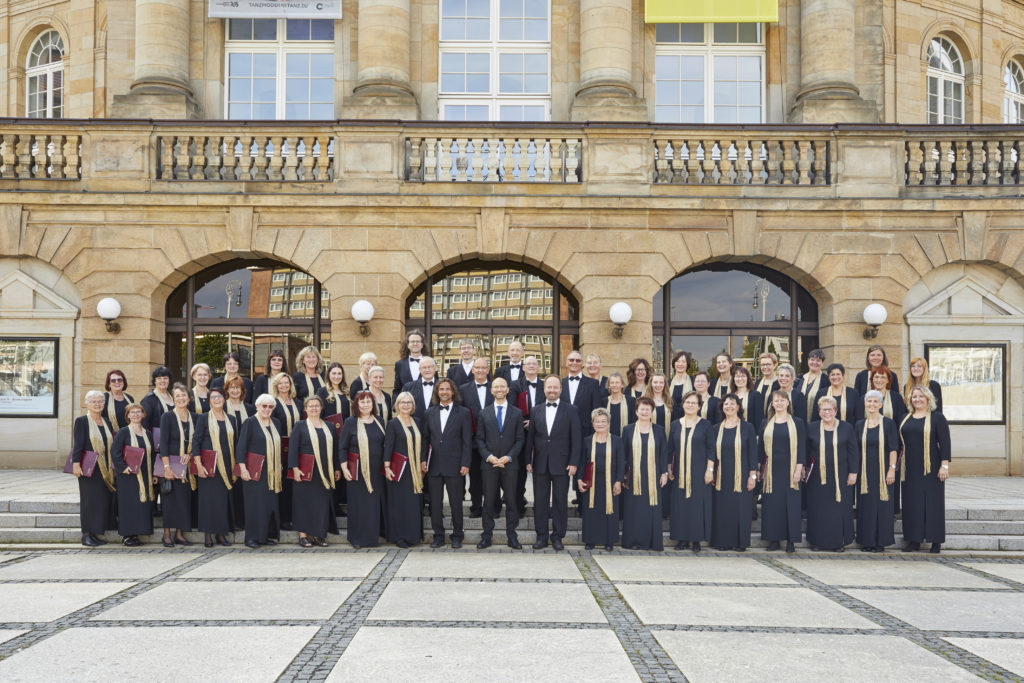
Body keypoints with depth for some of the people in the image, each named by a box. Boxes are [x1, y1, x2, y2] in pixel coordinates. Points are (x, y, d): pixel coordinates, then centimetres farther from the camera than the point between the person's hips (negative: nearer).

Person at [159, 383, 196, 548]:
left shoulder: (192, 417, 9)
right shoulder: (167, 416, -6)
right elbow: (163, 442, -11)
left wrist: (189, 454, -6)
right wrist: (166, 466, -18)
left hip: (186, 464, 5)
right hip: (170, 463, -5)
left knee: (184, 497, 6)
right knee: (170, 497, -3)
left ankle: (179, 534, 13)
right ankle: (167, 535, 5)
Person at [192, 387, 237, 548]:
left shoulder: (231, 419, 10)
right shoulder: (203, 418, -1)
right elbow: (195, 441, -5)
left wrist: (237, 465, 8)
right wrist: (199, 464, -13)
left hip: (227, 466, 3)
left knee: (224, 498, 3)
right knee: (209, 497, -4)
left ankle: (221, 533, 11)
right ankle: (208, 534, 3)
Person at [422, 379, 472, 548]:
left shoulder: (463, 412, 0)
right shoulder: (430, 412, 10)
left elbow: (467, 441, -2)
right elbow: (425, 438, 11)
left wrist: (465, 464, -8)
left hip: (454, 466, -3)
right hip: (434, 465, 3)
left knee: (456, 503, 4)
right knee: (435, 503, 6)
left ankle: (457, 536, 15)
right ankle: (438, 536, 17)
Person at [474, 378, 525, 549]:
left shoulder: (516, 413, 6)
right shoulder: (483, 414, 7)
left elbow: (520, 439, 3)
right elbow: (479, 439, 5)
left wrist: (508, 457, -9)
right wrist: (489, 457, -9)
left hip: (510, 463, 0)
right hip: (489, 464, 0)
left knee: (511, 501, 3)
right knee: (489, 501, 3)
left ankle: (511, 537, 10)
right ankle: (486, 536, 10)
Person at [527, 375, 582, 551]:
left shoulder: (570, 411, 1)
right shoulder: (536, 410, 9)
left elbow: (576, 438, -2)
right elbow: (530, 437, 9)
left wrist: (574, 463, -8)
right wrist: (528, 460, 3)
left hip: (562, 464, -2)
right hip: (540, 464, 2)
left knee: (560, 501, 4)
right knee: (540, 501, 6)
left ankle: (557, 536, 13)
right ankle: (541, 536, 14)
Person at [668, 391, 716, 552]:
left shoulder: (706, 425, 1)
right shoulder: (675, 425, 8)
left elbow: (711, 449, -1)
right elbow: (670, 449, 11)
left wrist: (709, 469, -8)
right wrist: (669, 469, 7)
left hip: (699, 472, -3)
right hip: (680, 472, 3)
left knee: (698, 504, -2)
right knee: (680, 505, 2)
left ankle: (696, 539, 5)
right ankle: (683, 539, 9)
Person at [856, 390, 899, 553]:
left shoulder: (888, 423, -3)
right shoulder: (860, 425, 8)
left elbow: (893, 449, -6)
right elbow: (855, 449, 10)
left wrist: (892, 469, -12)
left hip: (882, 471, -3)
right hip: (865, 472, 3)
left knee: (882, 505, 0)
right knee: (866, 505, 5)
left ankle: (880, 542, 7)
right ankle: (867, 541, 12)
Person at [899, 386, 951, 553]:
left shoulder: (937, 418, -3)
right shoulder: (905, 419, 12)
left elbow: (945, 443, -8)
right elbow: (900, 443, 16)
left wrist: (945, 465, -15)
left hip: (931, 468, -5)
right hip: (911, 469, 5)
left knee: (933, 502, 0)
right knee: (912, 503, 5)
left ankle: (936, 541, 8)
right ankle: (914, 540, 11)